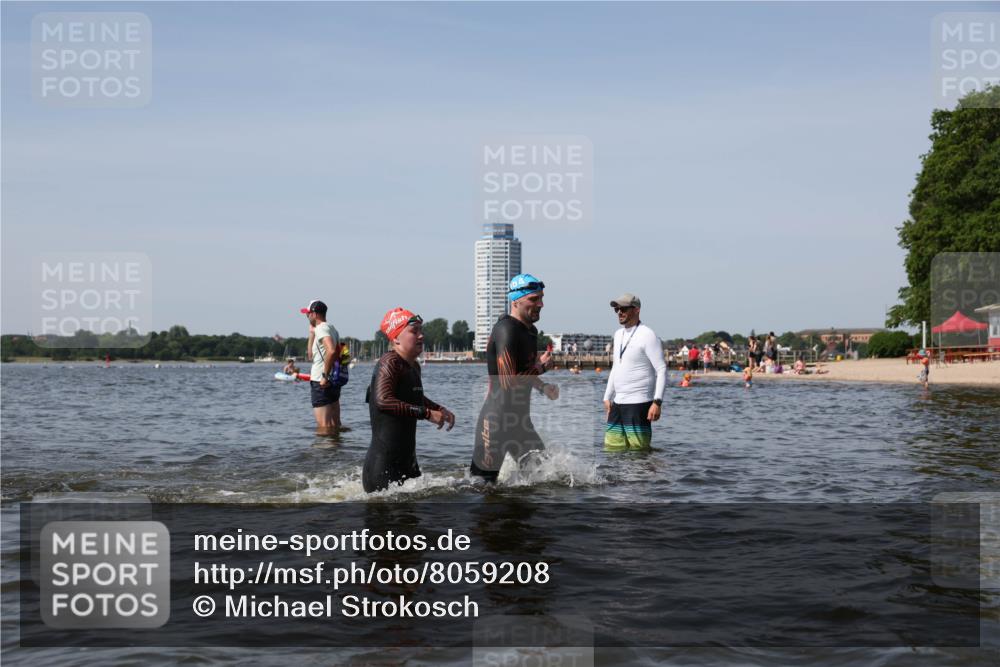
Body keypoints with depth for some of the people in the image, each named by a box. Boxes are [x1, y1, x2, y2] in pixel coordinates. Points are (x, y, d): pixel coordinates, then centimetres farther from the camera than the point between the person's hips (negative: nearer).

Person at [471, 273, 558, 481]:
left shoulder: (531, 331, 12)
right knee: (481, 481, -7)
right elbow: (509, 382, -25)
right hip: (496, 422, -9)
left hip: (520, 419, 9)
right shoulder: (506, 330, -18)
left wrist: (543, 387, 9)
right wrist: (541, 367, -11)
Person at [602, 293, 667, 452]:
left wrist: (657, 402, -21)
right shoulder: (618, 334, 16)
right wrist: (607, 397, 20)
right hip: (618, 403, 8)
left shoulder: (647, 336, -9)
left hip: (638, 404, -8)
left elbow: (662, 370, -13)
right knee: (612, 448, 7)